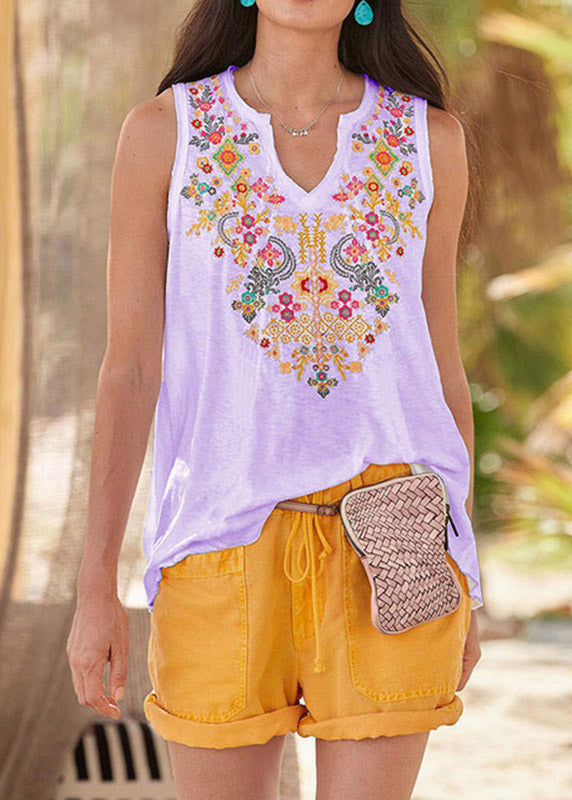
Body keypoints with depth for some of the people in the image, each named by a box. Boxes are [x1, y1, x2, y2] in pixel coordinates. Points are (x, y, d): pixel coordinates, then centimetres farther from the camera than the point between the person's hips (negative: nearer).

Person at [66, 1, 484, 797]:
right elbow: (129, 366, 0)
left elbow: (439, 360, 11)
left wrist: (465, 584, 12)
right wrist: (95, 586, -4)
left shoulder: (428, 136, 6)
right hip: (227, 541, 0)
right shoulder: (163, 131, 2)